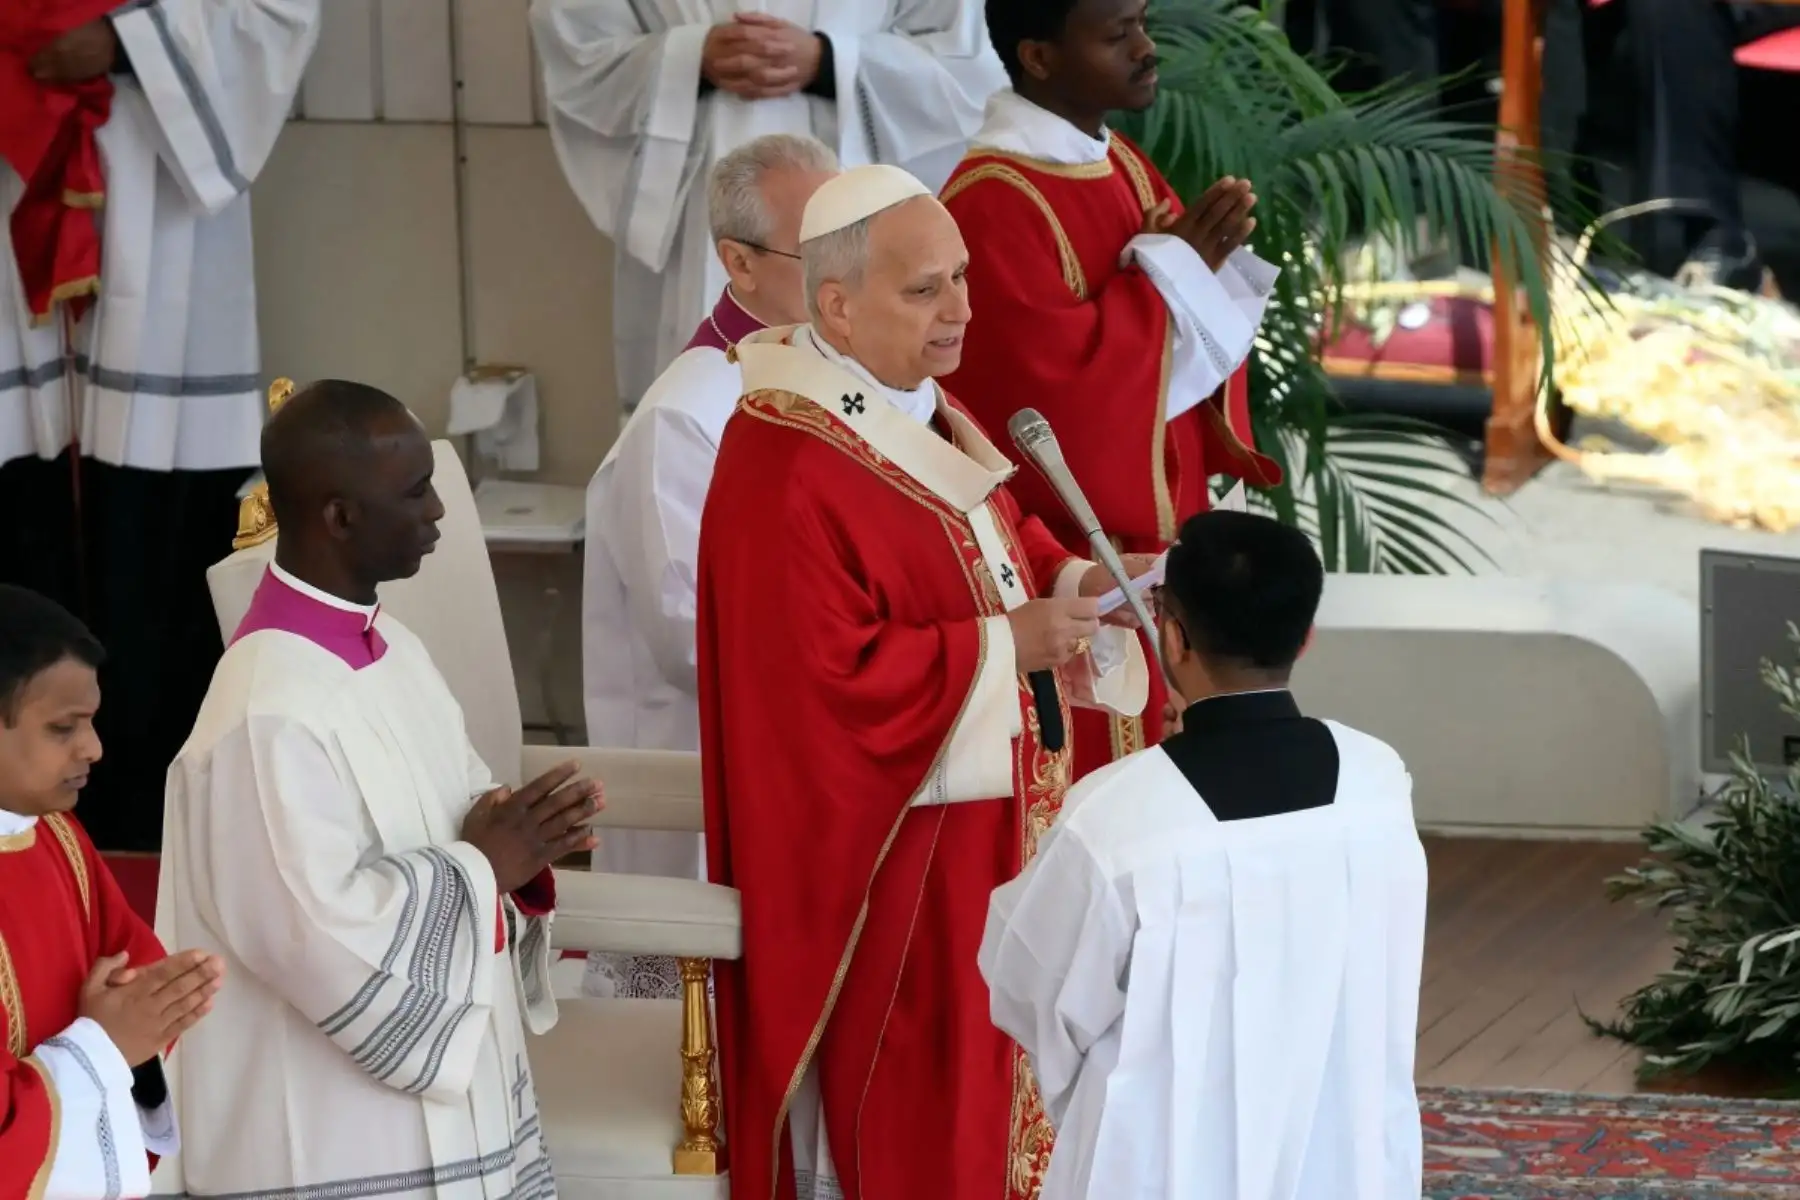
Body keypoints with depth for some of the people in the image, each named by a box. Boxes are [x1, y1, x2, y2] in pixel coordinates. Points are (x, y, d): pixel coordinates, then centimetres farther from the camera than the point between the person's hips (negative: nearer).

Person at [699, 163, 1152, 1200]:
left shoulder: (927, 413, 8)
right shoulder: (786, 473, -23)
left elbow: (993, 556, 18)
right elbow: (827, 682, -27)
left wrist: (1074, 585, -4)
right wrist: (1006, 645, -23)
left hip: (984, 834, 9)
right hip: (882, 859, -9)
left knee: (985, 1080, 16)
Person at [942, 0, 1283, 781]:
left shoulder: (1122, 167, 9)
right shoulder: (993, 206, -19)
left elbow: (1193, 335, 14)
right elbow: (1059, 381, -26)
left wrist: (1207, 262, -8)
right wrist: (1171, 269, -17)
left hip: (1152, 542, 9)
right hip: (1063, 567, -9)